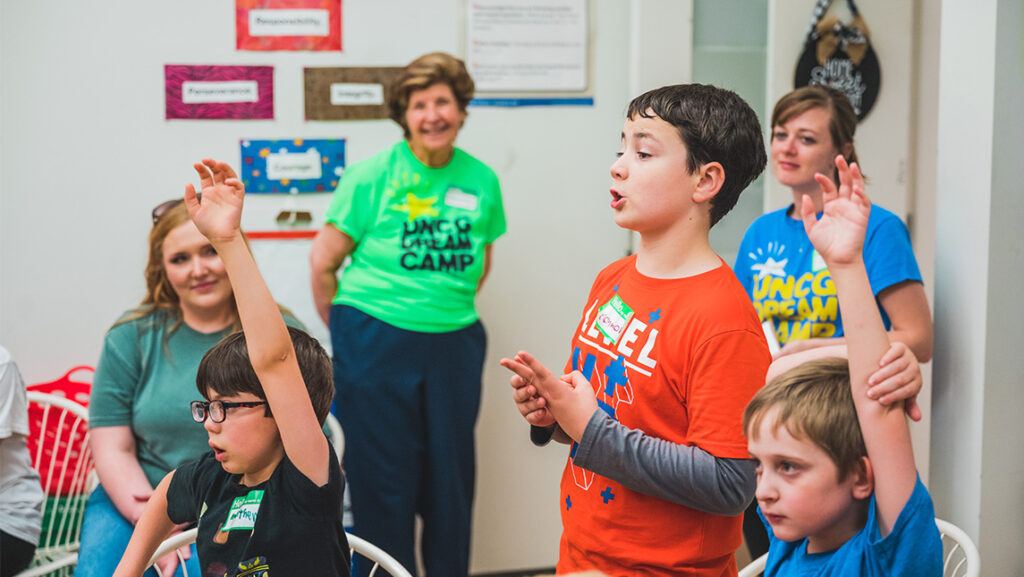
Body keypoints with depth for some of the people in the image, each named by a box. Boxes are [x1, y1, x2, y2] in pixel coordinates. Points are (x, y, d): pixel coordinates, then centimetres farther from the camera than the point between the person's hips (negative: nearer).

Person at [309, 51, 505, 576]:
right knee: (383, 481, 3)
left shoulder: (481, 180, 5)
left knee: (451, 477, 9)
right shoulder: (371, 175, -5)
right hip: (375, 347, -3)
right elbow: (324, 261, 1)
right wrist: (348, 333, 7)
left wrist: (448, 310, 12)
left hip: (454, 346, 3)